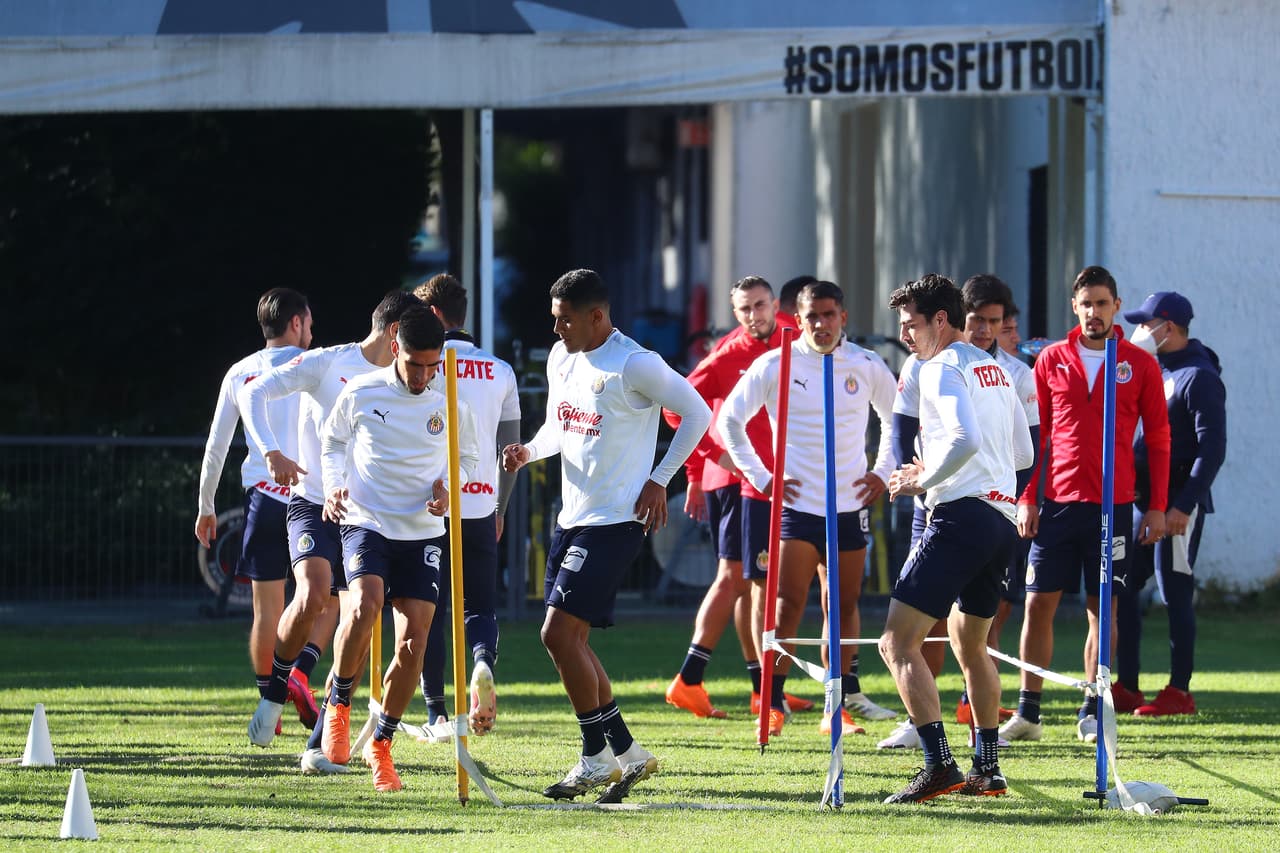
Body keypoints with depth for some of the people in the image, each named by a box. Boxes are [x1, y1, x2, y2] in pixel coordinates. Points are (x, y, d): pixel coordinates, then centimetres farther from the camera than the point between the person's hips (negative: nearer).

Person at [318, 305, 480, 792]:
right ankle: (338, 705, -8)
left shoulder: (451, 403, -1)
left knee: (413, 643, -5)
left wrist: (449, 488, -4)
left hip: (423, 533, 2)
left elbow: (468, 456, 16)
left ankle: (381, 745, 13)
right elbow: (332, 441, 13)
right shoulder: (361, 394, -5)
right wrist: (333, 486, -3)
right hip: (365, 522, -2)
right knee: (365, 604, -30)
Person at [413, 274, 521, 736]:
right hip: (481, 505, 3)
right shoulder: (500, 372, 8)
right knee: (479, 606, 9)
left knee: (428, 612, 7)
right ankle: (483, 660, -23)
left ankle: (435, 711, 6)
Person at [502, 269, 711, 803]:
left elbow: (697, 413, -8)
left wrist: (659, 480, -9)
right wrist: (529, 451, 1)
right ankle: (628, 753, 18)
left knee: (559, 633, -14)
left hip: (615, 520, -9)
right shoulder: (561, 358, 9)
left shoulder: (634, 365, -15)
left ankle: (598, 756, -2)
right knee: (569, 640, 8)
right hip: (572, 516, 9)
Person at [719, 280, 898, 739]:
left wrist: (883, 472, 10)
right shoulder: (775, 365, -5)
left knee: (844, 605, 6)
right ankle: (773, 705, -5)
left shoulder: (867, 366, 3)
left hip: (849, 506, 3)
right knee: (788, 604, -11)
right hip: (797, 505, -3)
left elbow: (897, 420, 20)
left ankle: (840, 706, 12)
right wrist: (760, 476, -1)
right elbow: (730, 419, 4)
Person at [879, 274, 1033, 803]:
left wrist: (922, 481, -10)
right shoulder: (994, 369, 20)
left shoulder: (943, 369, -8)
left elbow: (964, 439, -24)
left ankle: (938, 765, -22)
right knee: (970, 645, 25)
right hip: (1002, 516, 10)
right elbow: (1023, 453, 25)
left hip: (962, 516, -10)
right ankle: (987, 770, 26)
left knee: (897, 642, -11)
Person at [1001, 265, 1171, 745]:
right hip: (1058, 502, 1)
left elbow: (1158, 439, 4)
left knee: (1102, 609, 1)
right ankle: (1028, 712, 7)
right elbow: (1035, 434, 10)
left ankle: (1091, 714, 8)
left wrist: (1158, 507, -1)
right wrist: (1027, 497, 3)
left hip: (1112, 506, -1)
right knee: (1039, 602, 0)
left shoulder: (1140, 365, 2)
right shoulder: (1052, 360, 6)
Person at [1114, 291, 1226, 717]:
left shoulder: (1199, 378, -12)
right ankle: (1127, 688, 14)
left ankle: (1179, 692, 1)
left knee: (1175, 594, -5)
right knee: (1121, 589, 8)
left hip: (1178, 504, -9)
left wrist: (1184, 505, -23)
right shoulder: (1156, 371, 15)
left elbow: (1213, 447, -18)